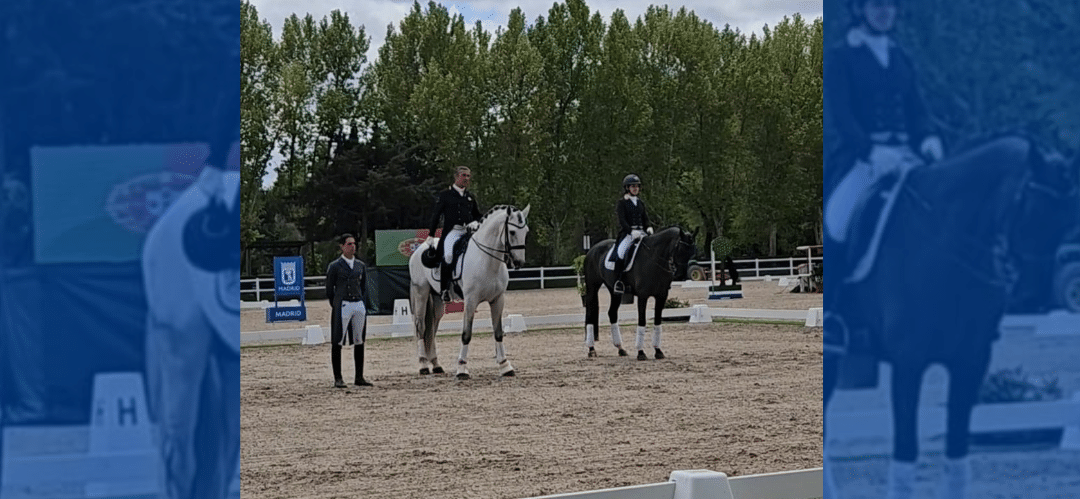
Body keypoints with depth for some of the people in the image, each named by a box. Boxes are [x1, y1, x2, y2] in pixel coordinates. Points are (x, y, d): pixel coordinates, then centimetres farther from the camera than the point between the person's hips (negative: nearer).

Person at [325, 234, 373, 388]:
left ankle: (359, 378, 12)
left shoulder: (361, 266, 14)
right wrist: (336, 307, -2)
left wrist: (363, 304, 9)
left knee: (359, 341, 7)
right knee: (337, 342, -5)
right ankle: (338, 379, -2)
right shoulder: (334, 266, -1)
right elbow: (329, 289, 1)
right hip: (342, 305, -5)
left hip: (359, 305, 5)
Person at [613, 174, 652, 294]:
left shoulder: (641, 203, 20)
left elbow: (645, 218, 19)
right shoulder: (622, 203, 3)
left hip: (641, 233, 5)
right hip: (627, 233, -5)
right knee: (621, 251, -31)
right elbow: (622, 220, -8)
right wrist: (631, 231, -23)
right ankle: (618, 281, -29)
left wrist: (648, 228, -3)